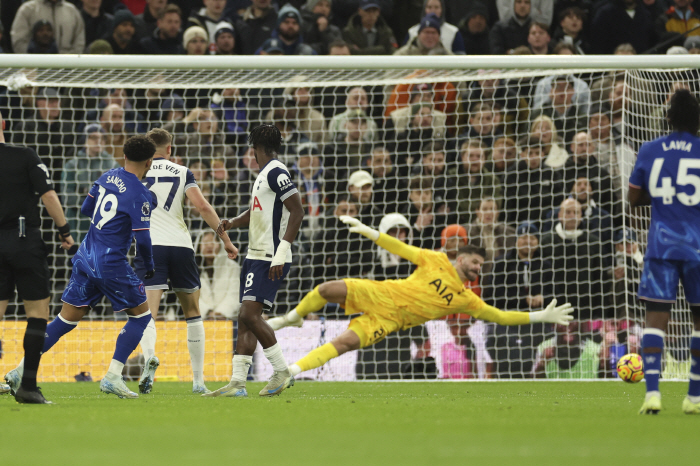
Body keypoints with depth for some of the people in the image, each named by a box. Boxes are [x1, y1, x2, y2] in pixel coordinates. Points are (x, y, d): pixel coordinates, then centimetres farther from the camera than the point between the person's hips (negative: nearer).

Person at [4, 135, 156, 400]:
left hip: (85, 258, 7)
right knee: (141, 314, 8)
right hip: (111, 264, -7)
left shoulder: (107, 177, 7)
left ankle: (22, 370, 8)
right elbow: (142, 238, -16)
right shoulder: (140, 195, -14)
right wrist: (149, 264, 2)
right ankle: (113, 376, -1)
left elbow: (86, 209, 17)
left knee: (67, 319, 12)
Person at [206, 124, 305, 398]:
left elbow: (297, 211, -19)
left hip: (270, 260, -10)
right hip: (255, 255, 10)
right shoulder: (265, 174, 18)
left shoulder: (276, 173, -12)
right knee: (246, 319, 5)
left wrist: (282, 253, -23)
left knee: (250, 314, -15)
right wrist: (231, 223, 9)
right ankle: (238, 383, 4)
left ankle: (282, 373, -6)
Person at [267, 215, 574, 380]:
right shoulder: (437, 262, 5)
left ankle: (293, 370, -21)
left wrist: (541, 316, 3)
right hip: (381, 294, 0)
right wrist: (370, 232, -7)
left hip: (389, 320, 0)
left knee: (347, 343, -26)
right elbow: (402, 249, 4)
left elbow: (499, 316, 9)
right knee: (330, 289, -22)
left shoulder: (467, 300, 9)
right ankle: (293, 318, 8)